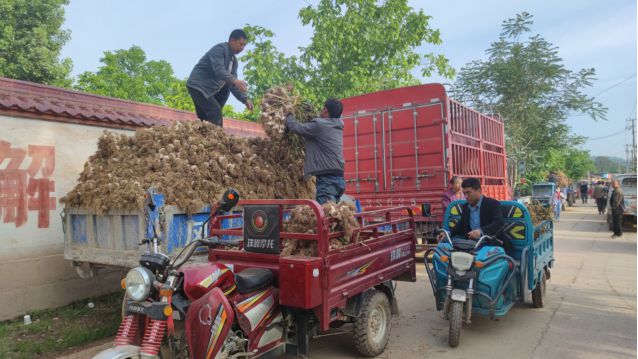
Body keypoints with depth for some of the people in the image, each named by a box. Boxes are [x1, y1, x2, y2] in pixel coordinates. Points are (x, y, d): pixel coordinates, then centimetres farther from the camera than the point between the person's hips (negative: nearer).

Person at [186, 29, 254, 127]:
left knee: (205, 119, 7)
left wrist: (245, 100, -1)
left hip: (210, 89, 9)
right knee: (215, 112, -21)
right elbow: (218, 69, -28)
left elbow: (232, 84, 12)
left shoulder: (234, 61, 14)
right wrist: (234, 80, -42)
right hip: (198, 85, -9)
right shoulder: (220, 48, -11)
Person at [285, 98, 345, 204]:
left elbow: (295, 127, -6)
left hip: (327, 179, -9)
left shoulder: (319, 125, -9)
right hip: (338, 177, 9)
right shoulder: (337, 127, 15)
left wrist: (289, 115, 14)